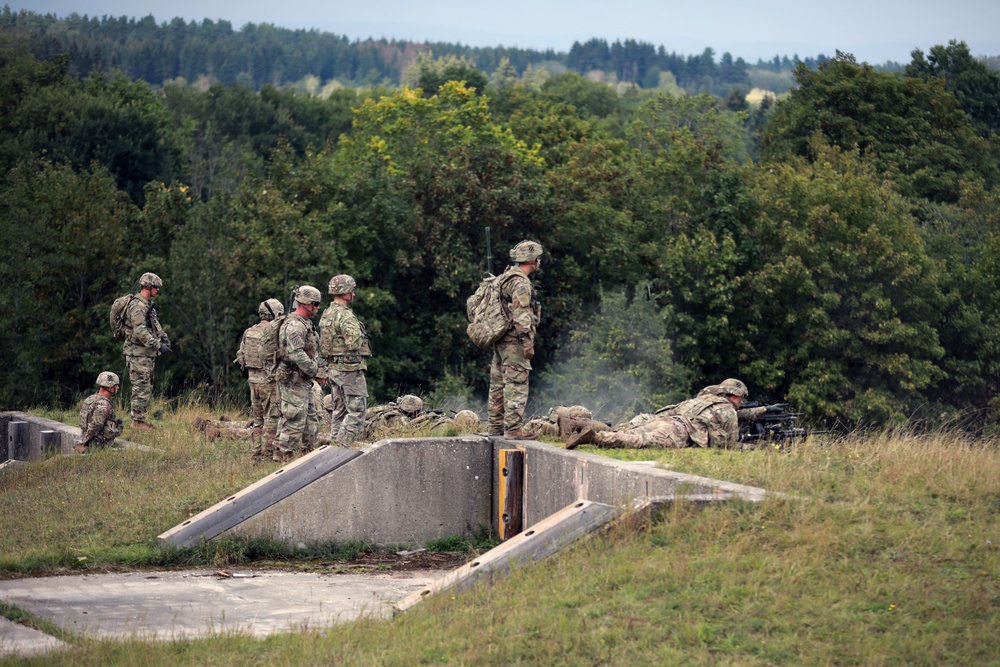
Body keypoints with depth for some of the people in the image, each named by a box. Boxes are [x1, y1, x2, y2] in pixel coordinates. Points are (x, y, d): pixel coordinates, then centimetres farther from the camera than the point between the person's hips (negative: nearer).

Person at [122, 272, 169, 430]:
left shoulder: (149, 305, 14)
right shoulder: (137, 306, -19)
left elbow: (155, 325, 25)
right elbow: (140, 332, -26)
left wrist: (163, 336, 7)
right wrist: (158, 345, -26)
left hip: (147, 354, 10)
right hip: (138, 354, -10)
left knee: (147, 389, 13)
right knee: (141, 389, -8)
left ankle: (141, 419, 19)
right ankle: (137, 421, -4)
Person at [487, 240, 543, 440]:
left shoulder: (504, 279, 16)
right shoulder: (521, 283, -15)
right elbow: (521, 316, -21)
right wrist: (528, 343, -19)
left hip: (500, 341, 10)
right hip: (514, 342, -10)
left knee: (499, 384, 13)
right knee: (516, 385, -8)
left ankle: (496, 425, 19)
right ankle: (513, 428, -10)